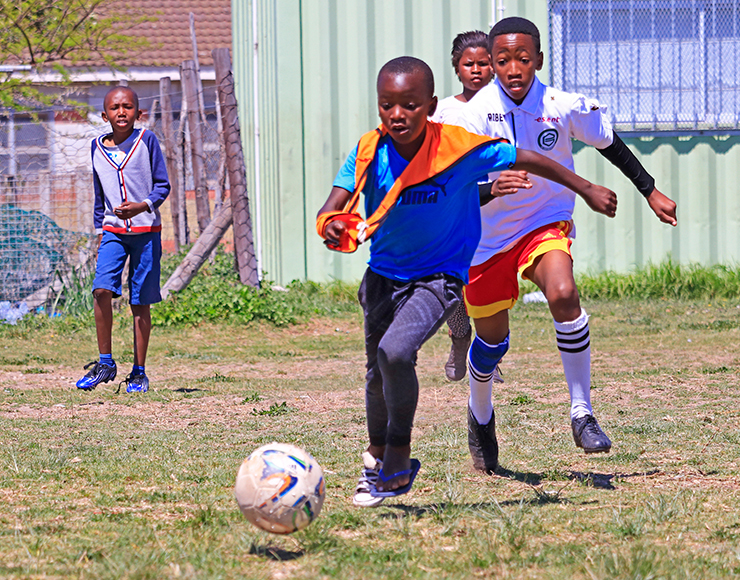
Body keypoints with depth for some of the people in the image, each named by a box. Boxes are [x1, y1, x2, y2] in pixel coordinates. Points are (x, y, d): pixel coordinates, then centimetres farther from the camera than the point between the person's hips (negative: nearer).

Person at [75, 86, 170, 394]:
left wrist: (142, 206, -20)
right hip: (113, 231, 2)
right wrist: (99, 233, 16)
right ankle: (105, 363, -4)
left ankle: (139, 372, 11)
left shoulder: (146, 141, -3)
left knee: (140, 302, 1)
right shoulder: (98, 147, 8)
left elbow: (163, 185, -2)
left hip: (146, 231, -2)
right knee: (102, 289, -17)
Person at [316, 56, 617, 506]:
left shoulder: (459, 147, -21)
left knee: (395, 352, -27)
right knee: (378, 374, 18)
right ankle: (378, 460, 45)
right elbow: (334, 206, -24)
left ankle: (399, 459, -8)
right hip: (384, 275, 4)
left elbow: (525, 160, -7)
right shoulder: (370, 152, -16)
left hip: (439, 277, -4)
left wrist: (587, 190, 1)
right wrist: (332, 225, -50)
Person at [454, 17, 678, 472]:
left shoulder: (564, 107, -13)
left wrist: (651, 192, 13)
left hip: (546, 225, 0)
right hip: (487, 235, 0)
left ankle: (582, 414, -21)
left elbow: (610, 143, 6)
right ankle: (481, 418, 46)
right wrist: (490, 189, -46)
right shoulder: (476, 115, -19)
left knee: (563, 295, -31)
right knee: (492, 340, 13)